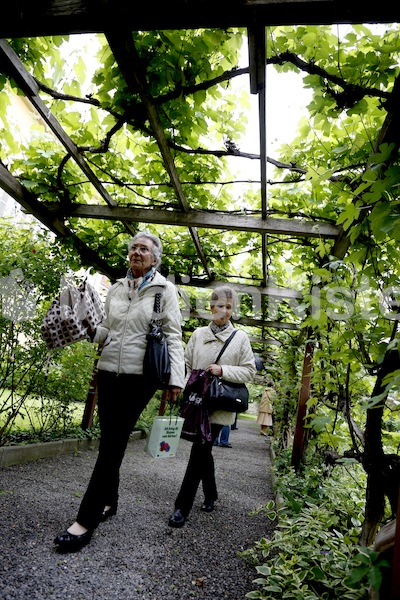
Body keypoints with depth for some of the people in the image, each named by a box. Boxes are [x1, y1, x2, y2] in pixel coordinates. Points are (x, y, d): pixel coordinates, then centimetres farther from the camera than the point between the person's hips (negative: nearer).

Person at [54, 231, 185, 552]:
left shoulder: (165, 290, -1)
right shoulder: (116, 289, 12)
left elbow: (173, 336, -5)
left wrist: (176, 379, -12)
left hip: (139, 377, -5)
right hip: (108, 372, 5)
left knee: (113, 443, -4)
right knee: (109, 441, 11)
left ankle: (87, 519, 2)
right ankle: (110, 500, 29)